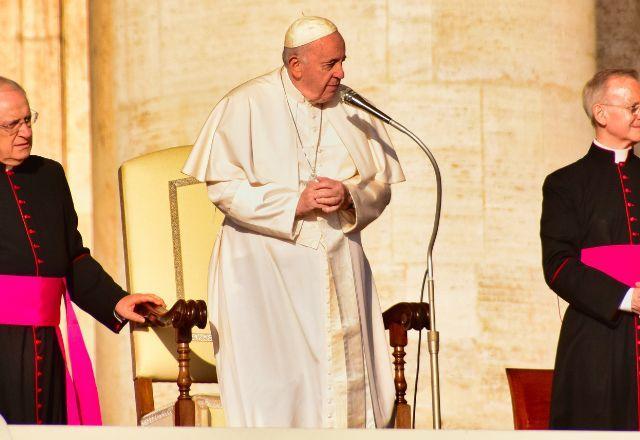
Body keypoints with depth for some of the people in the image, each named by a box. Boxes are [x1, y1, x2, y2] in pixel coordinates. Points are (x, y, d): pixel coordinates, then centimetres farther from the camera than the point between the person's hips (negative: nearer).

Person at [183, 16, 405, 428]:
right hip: (266, 267, -4)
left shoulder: (351, 109, 7)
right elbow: (223, 186, -10)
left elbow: (380, 186, 10)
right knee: (273, 387, -11)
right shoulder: (247, 105, -4)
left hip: (339, 266, 4)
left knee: (345, 381, -2)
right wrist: (296, 201, -17)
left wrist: (349, 196, -13)